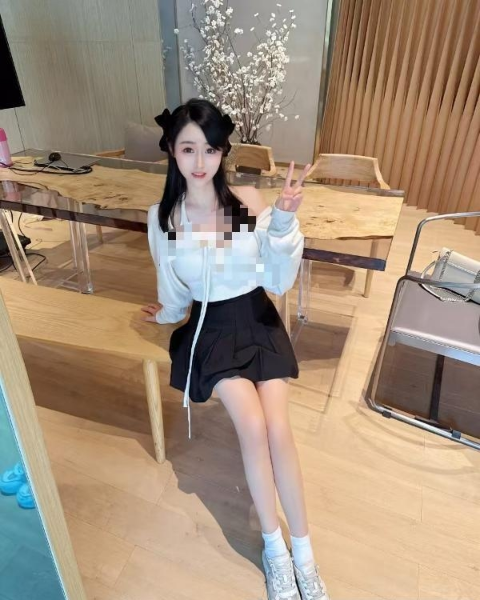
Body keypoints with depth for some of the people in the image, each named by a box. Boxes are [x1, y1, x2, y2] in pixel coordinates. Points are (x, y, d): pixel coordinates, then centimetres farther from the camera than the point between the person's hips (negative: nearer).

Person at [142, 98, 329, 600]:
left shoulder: (250, 202, -8)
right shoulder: (162, 217, -5)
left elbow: (278, 282, -10)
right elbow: (175, 297, 9)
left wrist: (285, 221, -20)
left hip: (256, 318, 1)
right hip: (209, 326, 0)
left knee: (278, 429, -16)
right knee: (253, 426, -20)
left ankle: (303, 552, 6)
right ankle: (275, 548, 4)